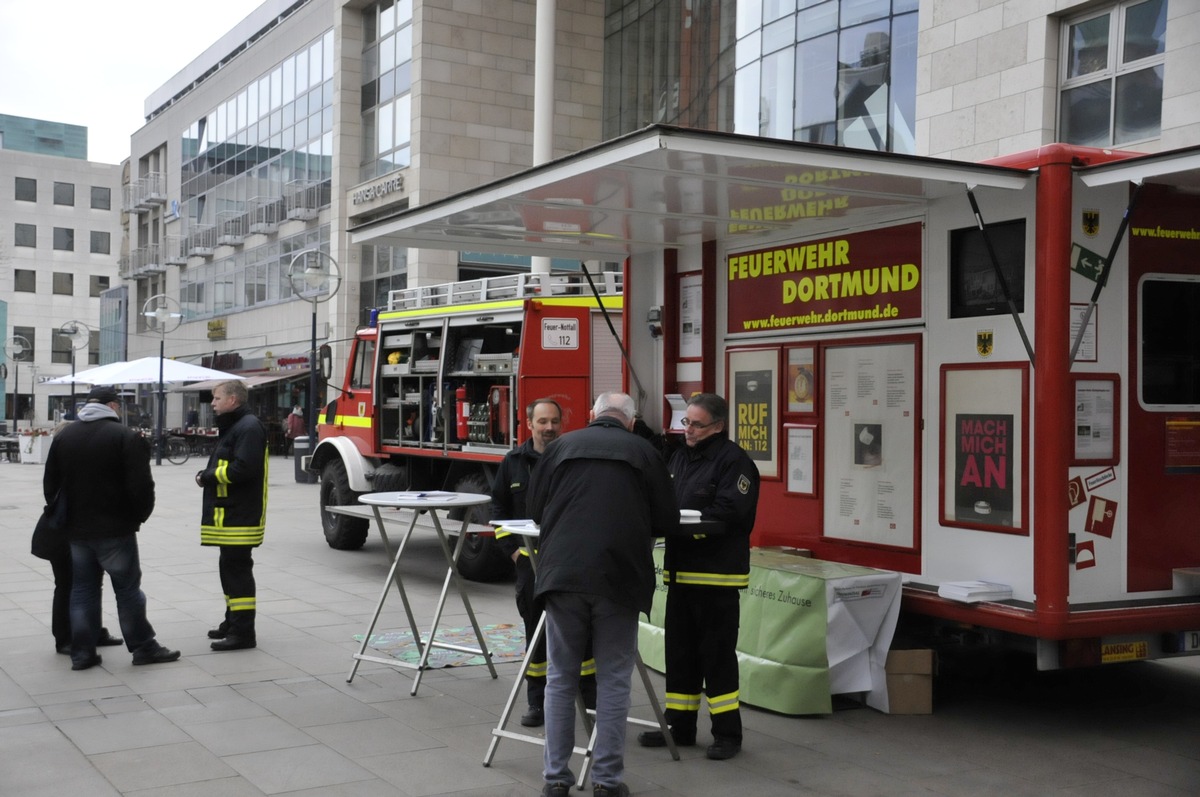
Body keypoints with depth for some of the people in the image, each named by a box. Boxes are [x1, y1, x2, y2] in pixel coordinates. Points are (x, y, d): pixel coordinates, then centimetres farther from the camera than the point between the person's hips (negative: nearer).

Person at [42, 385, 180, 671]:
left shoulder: (64, 435, 6)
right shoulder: (126, 437, -13)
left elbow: (50, 482, 11)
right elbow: (141, 486, -17)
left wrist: (63, 514, 19)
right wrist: (139, 516, -1)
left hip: (76, 529, 5)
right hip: (115, 529, -5)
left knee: (82, 589, 11)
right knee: (128, 588, 4)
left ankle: (82, 652, 12)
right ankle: (143, 647, 11)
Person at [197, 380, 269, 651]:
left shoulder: (248, 428, -15)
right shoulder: (232, 426, 20)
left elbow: (242, 468, -25)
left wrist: (207, 476, -14)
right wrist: (208, 476, 6)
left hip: (239, 516, -11)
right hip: (229, 514, 11)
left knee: (237, 568, -9)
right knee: (230, 567, 17)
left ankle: (243, 632, -6)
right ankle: (233, 622, 27)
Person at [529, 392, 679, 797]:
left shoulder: (561, 446, 9)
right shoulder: (644, 453, 6)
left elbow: (535, 508, 13)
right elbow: (667, 522, 8)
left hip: (564, 573, 1)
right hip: (619, 578, -1)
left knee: (560, 678, 11)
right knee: (613, 681, 8)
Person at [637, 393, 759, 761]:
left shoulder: (733, 461, -11)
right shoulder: (679, 457, 15)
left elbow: (729, 515, -21)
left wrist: (680, 523, -22)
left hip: (717, 577, -8)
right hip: (680, 571, 8)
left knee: (717, 654, -1)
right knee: (680, 651, 13)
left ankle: (727, 733, 9)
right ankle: (680, 726, 24)